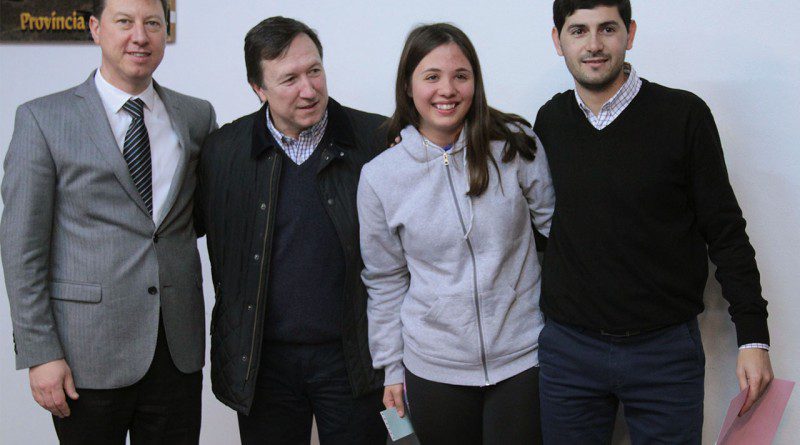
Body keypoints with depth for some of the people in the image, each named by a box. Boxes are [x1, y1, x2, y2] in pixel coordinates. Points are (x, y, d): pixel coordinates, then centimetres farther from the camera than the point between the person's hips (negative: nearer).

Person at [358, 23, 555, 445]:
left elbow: (555, 224, 4)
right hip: (434, 367, 1)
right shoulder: (379, 177, -3)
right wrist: (391, 367, 8)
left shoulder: (515, 145, -6)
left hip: (522, 357, 0)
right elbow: (385, 281, 5)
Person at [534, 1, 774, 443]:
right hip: (568, 348, 3)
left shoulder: (683, 115, -7)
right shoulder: (549, 121, 2)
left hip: (667, 351, -2)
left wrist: (753, 337, -4)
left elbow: (725, 232, -4)